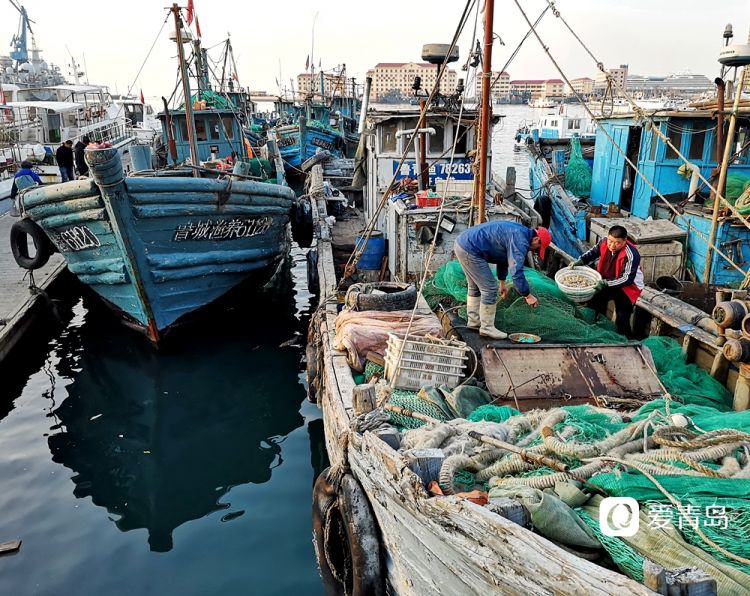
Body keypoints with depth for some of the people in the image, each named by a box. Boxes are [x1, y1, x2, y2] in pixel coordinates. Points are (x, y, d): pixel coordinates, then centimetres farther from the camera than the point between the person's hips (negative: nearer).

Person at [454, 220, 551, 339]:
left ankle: (473, 321, 33)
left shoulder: (518, 233, 17)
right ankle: (487, 328, 5)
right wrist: (527, 295, -11)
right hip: (470, 250, -11)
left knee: (474, 286, 23)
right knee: (489, 288, -4)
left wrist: (502, 282, 37)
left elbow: (503, 257, 30)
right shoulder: (520, 241, -15)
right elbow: (516, 271, -20)